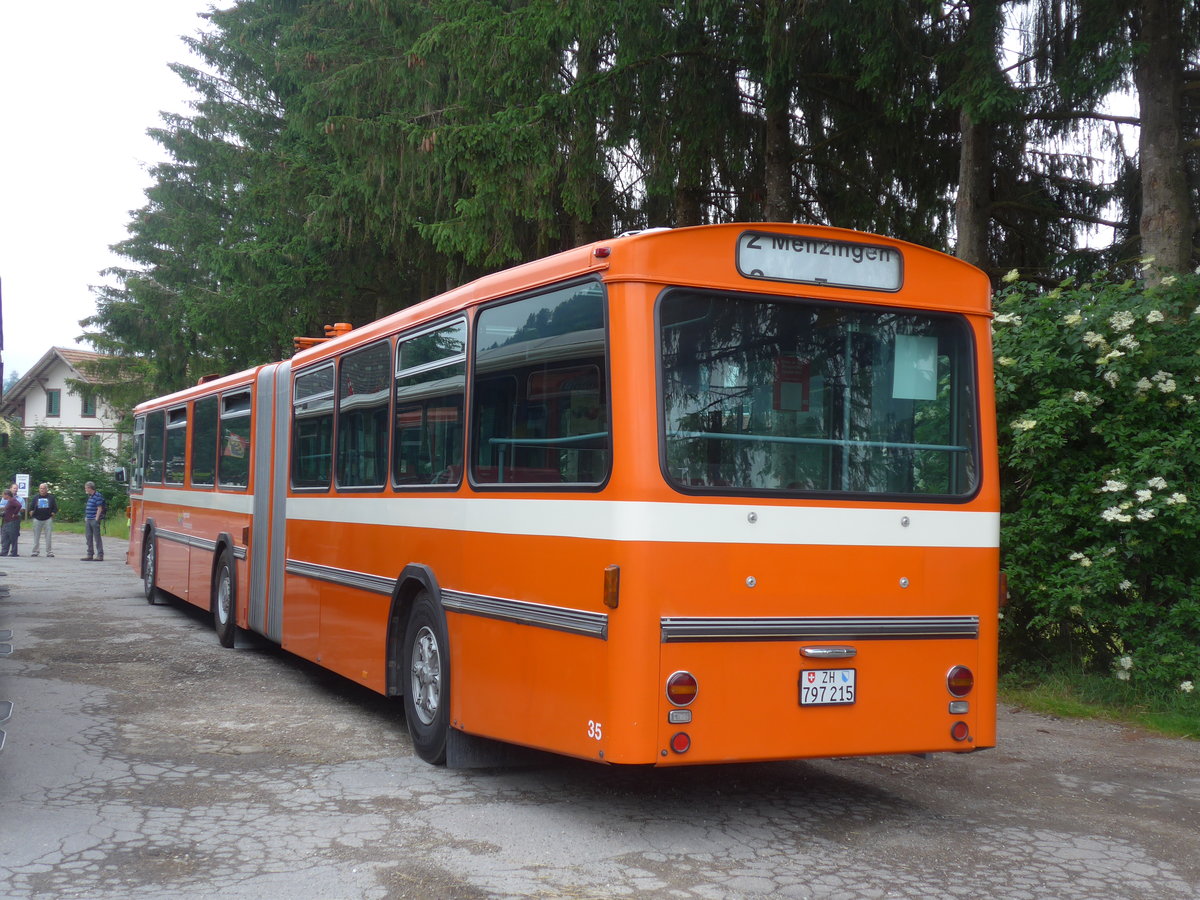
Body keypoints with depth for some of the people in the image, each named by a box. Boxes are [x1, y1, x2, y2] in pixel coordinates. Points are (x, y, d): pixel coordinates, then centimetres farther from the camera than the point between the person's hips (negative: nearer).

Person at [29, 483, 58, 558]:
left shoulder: (51, 497, 6)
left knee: (49, 536, -4)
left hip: (48, 519, -1)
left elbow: (55, 507, 8)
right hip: (37, 519, 2)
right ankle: (35, 551, 11)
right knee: (36, 537, 5)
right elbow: (31, 507, 10)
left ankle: (49, 552, 0)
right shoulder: (36, 498, 10)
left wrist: (53, 513, -6)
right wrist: (31, 512, -8)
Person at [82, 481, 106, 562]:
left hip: (94, 520, -9)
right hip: (88, 520, 9)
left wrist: (96, 519, -18)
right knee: (89, 538, 11)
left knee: (97, 538, -5)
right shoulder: (90, 496, 15)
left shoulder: (98, 496, -12)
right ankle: (90, 555, 17)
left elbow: (99, 509, -15)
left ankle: (100, 555, -2)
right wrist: (86, 517, 16)